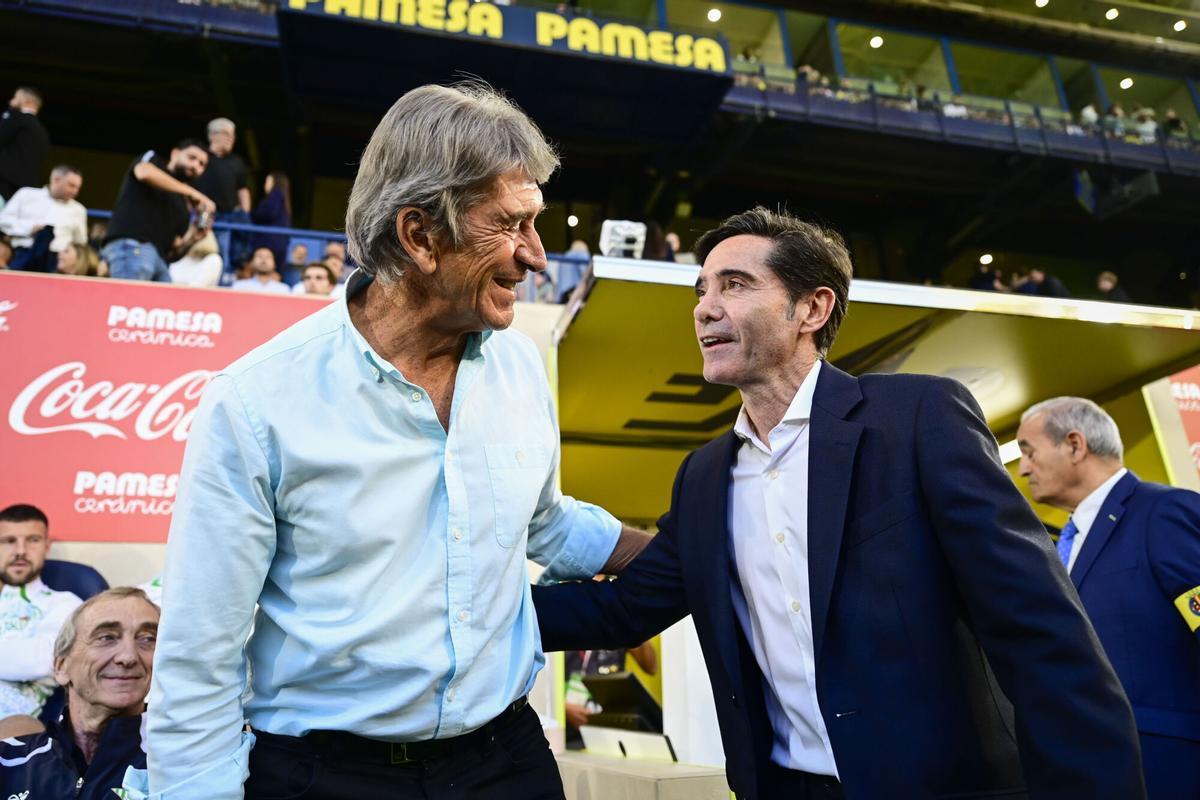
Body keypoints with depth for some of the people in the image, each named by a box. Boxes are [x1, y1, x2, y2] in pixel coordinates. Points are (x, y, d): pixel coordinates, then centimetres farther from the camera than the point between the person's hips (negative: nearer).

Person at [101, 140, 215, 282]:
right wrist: (192, 192, -7)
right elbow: (145, 173, -12)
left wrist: (190, 239, 0)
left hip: (159, 258, 7)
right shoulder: (152, 160, 16)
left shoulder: (183, 205, 27)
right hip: (130, 246, -6)